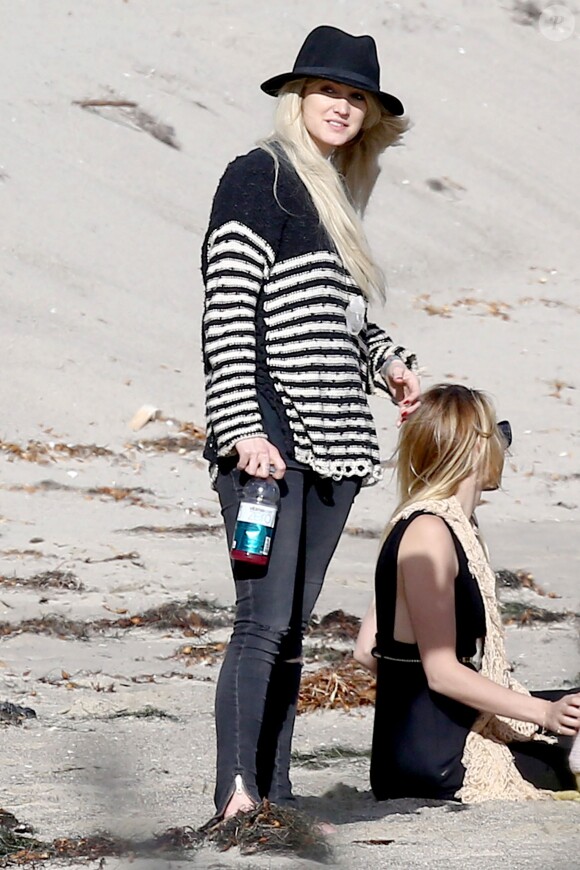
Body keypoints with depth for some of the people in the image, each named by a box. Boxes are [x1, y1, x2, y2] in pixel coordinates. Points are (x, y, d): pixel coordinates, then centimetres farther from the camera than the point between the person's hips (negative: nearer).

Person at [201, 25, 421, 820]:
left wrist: (389, 363, 12)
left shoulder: (338, 194, 19)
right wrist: (243, 428, -19)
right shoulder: (259, 178, -4)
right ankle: (237, 799, -14)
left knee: (292, 625, 8)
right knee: (264, 620, -14)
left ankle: (275, 800, 11)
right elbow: (228, 316, -11)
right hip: (268, 438, -8)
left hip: (331, 442, 8)